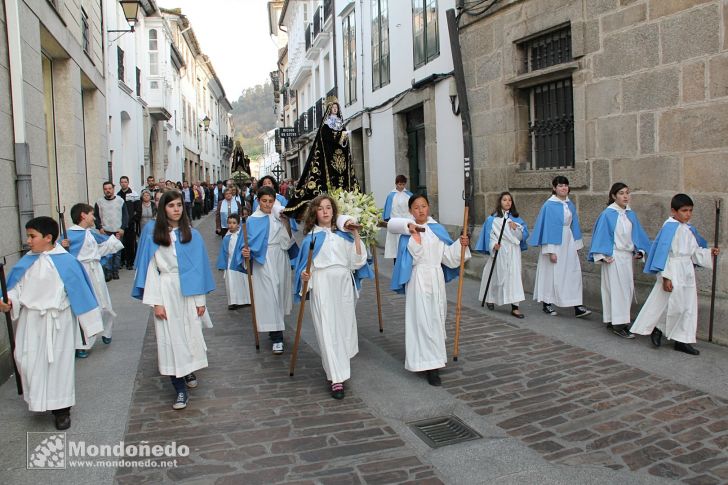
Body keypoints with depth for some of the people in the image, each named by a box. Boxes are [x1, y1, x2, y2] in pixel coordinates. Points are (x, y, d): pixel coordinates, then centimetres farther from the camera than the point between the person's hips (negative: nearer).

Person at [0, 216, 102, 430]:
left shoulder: (66, 262, -13)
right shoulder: (26, 261, 1)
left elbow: (80, 291, -9)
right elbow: (17, 287, 6)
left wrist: (90, 323, -7)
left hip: (56, 322, -4)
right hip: (31, 320, 4)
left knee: (58, 362, 7)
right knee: (27, 361, 8)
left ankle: (61, 410, 22)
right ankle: (38, 400, 35)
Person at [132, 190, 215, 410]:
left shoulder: (192, 235, 1)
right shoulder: (152, 234, -2)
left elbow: (199, 267, 2)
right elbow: (150, 269, -4)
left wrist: (201, 300, -1)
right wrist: (156, 301, -10)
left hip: (188, 291, 1)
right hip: (166, 292, -1)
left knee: (191, 334, 10)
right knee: (171, 338, 0)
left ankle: (190, 371, 37)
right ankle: (180, 390, 8)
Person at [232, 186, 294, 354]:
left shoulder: (279, 215, 4)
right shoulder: (252, 221, -3)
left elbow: (287, 241, 0)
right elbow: (246, 243, -4)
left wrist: (286, 223, -13)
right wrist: (245, 251, -25)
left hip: (280, 261, 4)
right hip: (263, 262, -3)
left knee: (279, 293, 13)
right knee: (269, 297, -6)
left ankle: (276, 330, 33)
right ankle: (277, 339, -3)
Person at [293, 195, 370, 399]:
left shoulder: (343, 233, 10)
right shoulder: (311, 236, 6)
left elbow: (358, 260, 3)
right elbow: (305, 265, 8)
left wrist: (356, 235, -5)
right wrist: (304, 275, -14)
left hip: (344, 284, 3)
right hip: (322, 285, -3)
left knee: (344, 327, 9)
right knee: (327, 331, -8)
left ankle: (339, 365, 32)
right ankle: (337, 378, -6)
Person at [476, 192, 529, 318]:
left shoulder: (516, 219, 9)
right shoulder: (492, 219, 2)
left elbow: (522, 236, 7)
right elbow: (489, 235, 0)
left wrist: (516, 228, -12)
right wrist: (493, 245, -17)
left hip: (513, 252, 2)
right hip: (499, 252, -2)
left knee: (514, 277, -6)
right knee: (496, 276, 7)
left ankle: (515, 307, -7)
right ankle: (491, 299, 31)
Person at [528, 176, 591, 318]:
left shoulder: (570, 204, 8)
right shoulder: (549, 205, -11)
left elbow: (574, 225, 14)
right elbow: (547, 227, -13)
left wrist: (577, 245, 11)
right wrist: (550, 251, -16)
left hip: (569, 243, 6)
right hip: (555, 243, -6)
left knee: (574, 273, 0)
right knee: (551, 274, 4)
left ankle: (577, 306, 2)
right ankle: (547, 304, 19)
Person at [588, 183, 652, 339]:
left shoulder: (631, 214, 8)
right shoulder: (608, 214, -10)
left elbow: (637, 234, 15)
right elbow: (601, 235, -9)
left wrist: (639, 251, 4)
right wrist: (603, 255, -13)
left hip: (627, 256, 7)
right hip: (613, 257, -7)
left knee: (627, 288, 10)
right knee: (617, 289, -6)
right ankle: (617, 324, -1)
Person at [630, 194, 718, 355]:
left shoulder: (689, 229, 10)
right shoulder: (670, 227, -14)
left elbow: (695, 251, 19)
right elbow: (663, 251, -17)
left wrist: (709, 253, 0)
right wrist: (665, 277, -20)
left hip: (687, 272, 9)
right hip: (673, 271, -9)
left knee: (689, 307, 10)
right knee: (674, 306, -8)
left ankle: (682, 340, 19)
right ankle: (657, 328, 16)